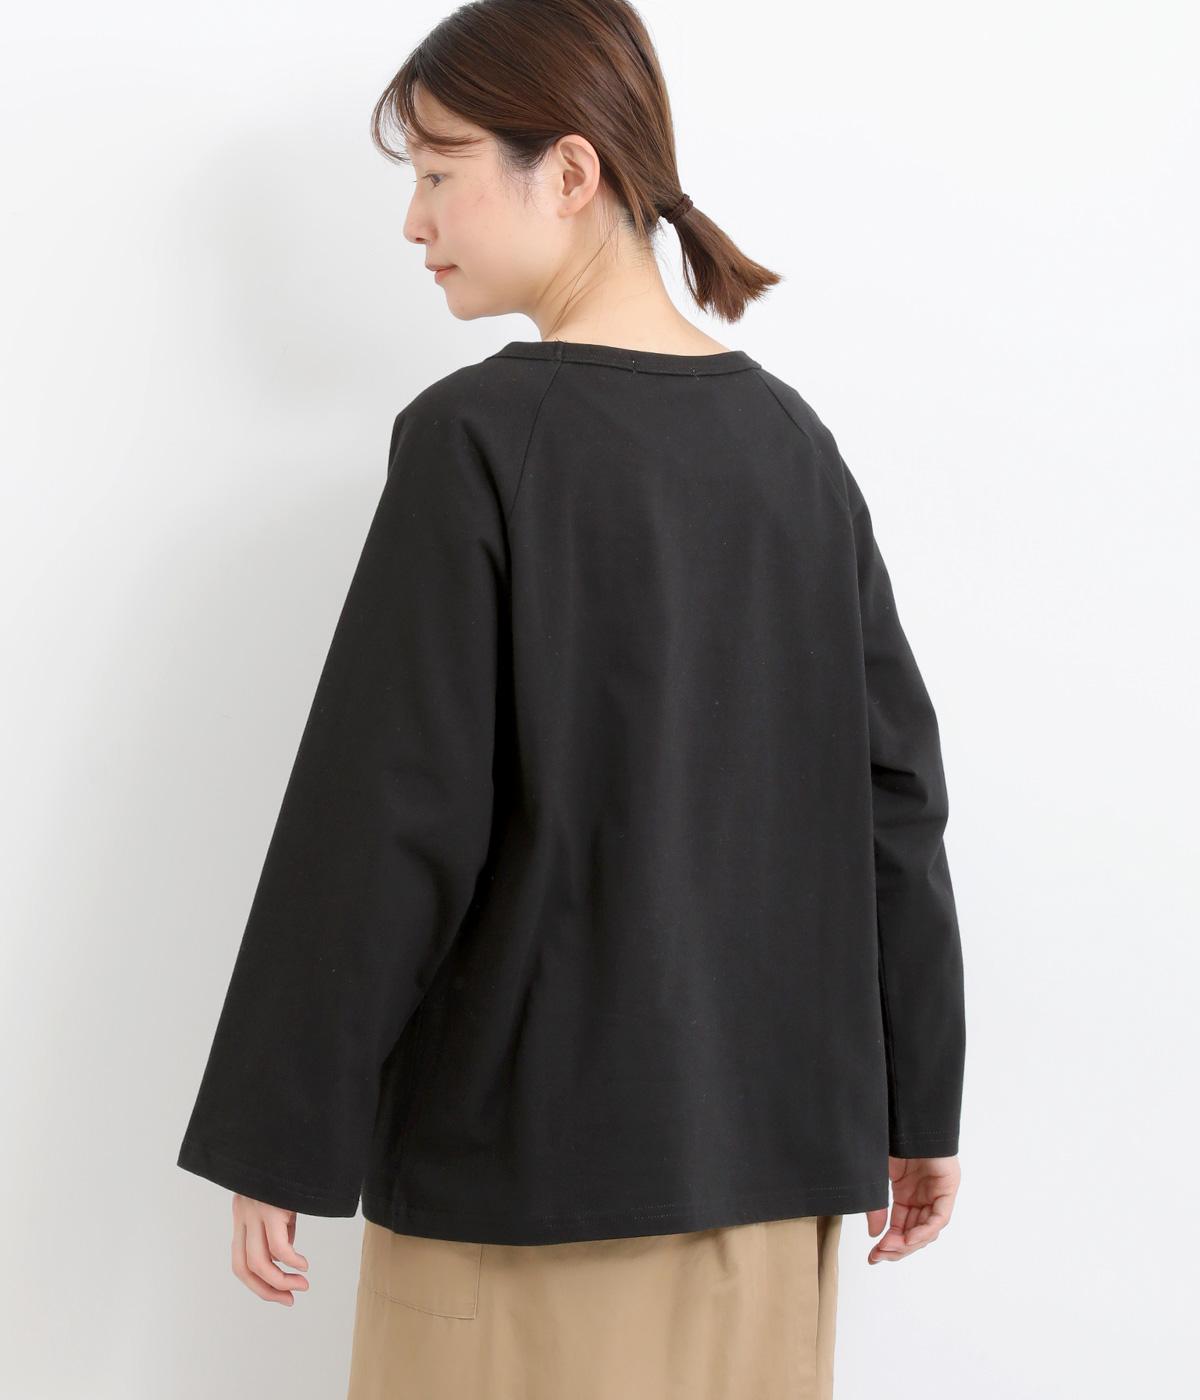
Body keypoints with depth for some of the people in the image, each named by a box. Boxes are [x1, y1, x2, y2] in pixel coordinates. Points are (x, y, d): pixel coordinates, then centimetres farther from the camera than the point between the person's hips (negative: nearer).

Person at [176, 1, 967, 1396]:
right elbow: (893, 788, 7)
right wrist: (918, 1105, 15)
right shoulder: (789, 440, 5)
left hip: (525, 1147, -5)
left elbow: (386, 817, -13)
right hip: (772, 1140, 6)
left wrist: (279, 1138, -5)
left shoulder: (478, 439, -12)